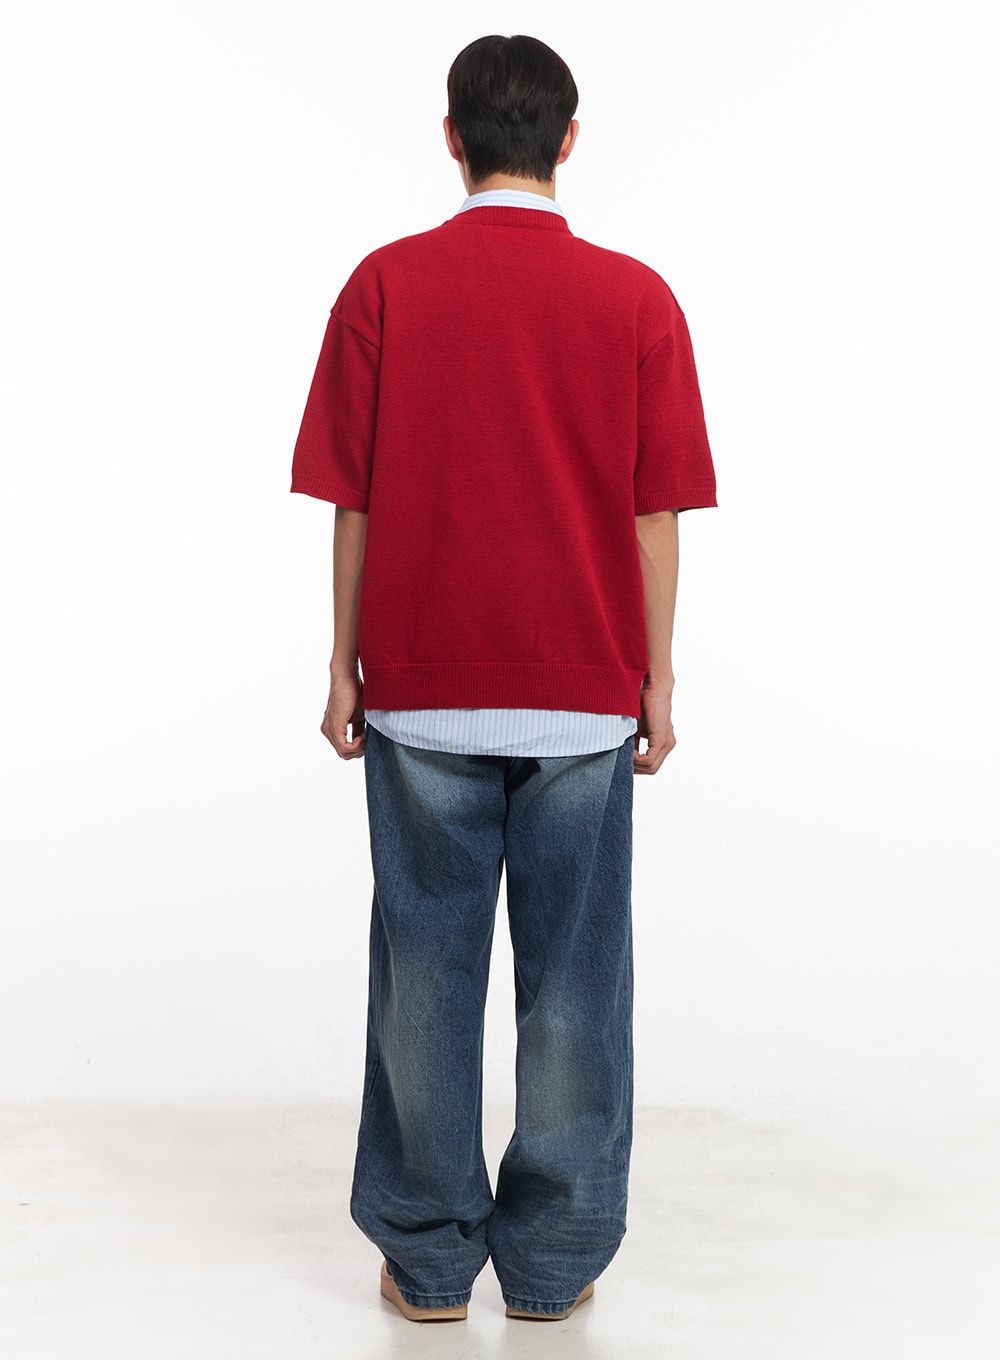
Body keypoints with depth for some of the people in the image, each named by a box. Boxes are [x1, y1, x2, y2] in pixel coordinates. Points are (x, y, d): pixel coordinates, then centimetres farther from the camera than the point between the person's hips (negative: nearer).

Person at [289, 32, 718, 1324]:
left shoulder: (386, 284, -2)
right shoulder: (635, 298, -2)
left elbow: (352, 500, -2)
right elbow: (656, 512, -1)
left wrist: (345, 665, 6)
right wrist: (656, 679, 7)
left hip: (423, 693, 0)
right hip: (585, 696, 0)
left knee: (426, 967, 9)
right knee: (573, 974, 8)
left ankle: (428, 1258, 17)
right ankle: (551, 1262, 17)